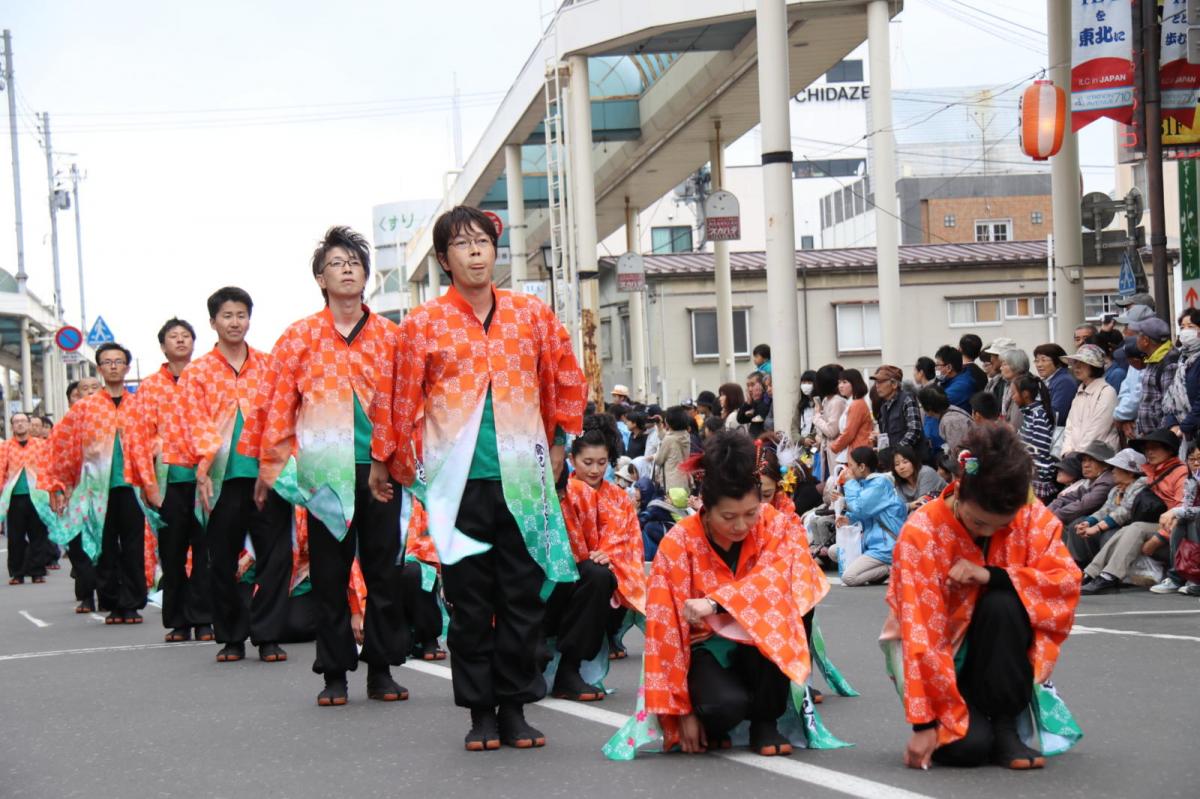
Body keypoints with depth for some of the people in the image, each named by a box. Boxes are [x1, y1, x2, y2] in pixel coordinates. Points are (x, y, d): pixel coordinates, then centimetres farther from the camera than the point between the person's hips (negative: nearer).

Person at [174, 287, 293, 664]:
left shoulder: (269, 366, 13)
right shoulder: (196, 372, 9)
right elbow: (195, 424, -1)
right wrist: (204, 468, -14)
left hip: (266, 474, 1)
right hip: (222, 478, -1)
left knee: (275, 554, -3)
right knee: (222, 560, 4)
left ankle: (267, 636, 3)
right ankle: (231, 637, 15)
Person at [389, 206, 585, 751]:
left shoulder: (532, 315, 7)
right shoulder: (423, 325, 1)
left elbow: (568, 383, 18)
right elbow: (405, 405, 6)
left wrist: (557, 443, 15)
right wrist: (414, 470, 6)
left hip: (521, 481, 2)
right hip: (460, 483, -2)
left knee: (523, 598, 3)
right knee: (469, 603, 2)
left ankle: (515, 709, 12)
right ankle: (480, 712, 10)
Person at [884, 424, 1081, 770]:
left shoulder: (1034, 518, -13)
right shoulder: (920, 533, -23)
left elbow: (1067, 581, -21)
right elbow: (919, 633, -26)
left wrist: (991, 576, -33)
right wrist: (925, 722, -29)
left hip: (996, 655, 3)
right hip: (938, 654, -3)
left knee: (1002, 603, -31)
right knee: (969, 746, -29)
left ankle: (1005, 725, -16)